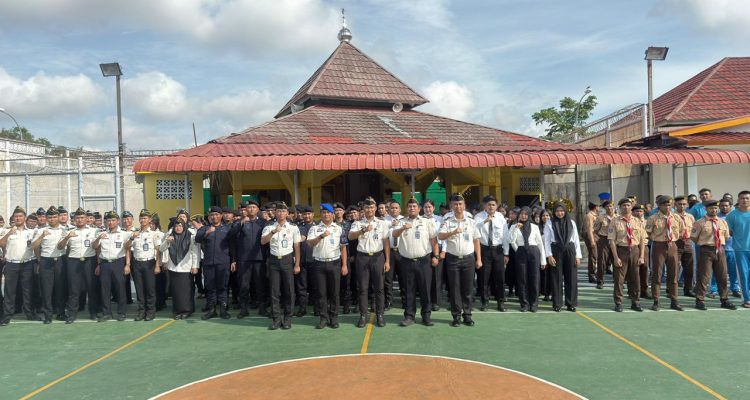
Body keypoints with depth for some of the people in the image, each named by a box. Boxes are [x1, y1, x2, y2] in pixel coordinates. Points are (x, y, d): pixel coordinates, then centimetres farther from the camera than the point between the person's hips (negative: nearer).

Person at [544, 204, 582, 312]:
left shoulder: (571, 222, 8)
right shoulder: (549, 223, 1)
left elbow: (576, 239, 7)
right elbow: (546, 240, -1)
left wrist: (578, 256, 2)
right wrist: (549, 255, -9)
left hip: (569, 250, 2)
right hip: (556, 251, -2)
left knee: (571, 278, 4)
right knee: (556, 278, 2)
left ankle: (571, 304, 14)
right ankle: (557, 304, 10)